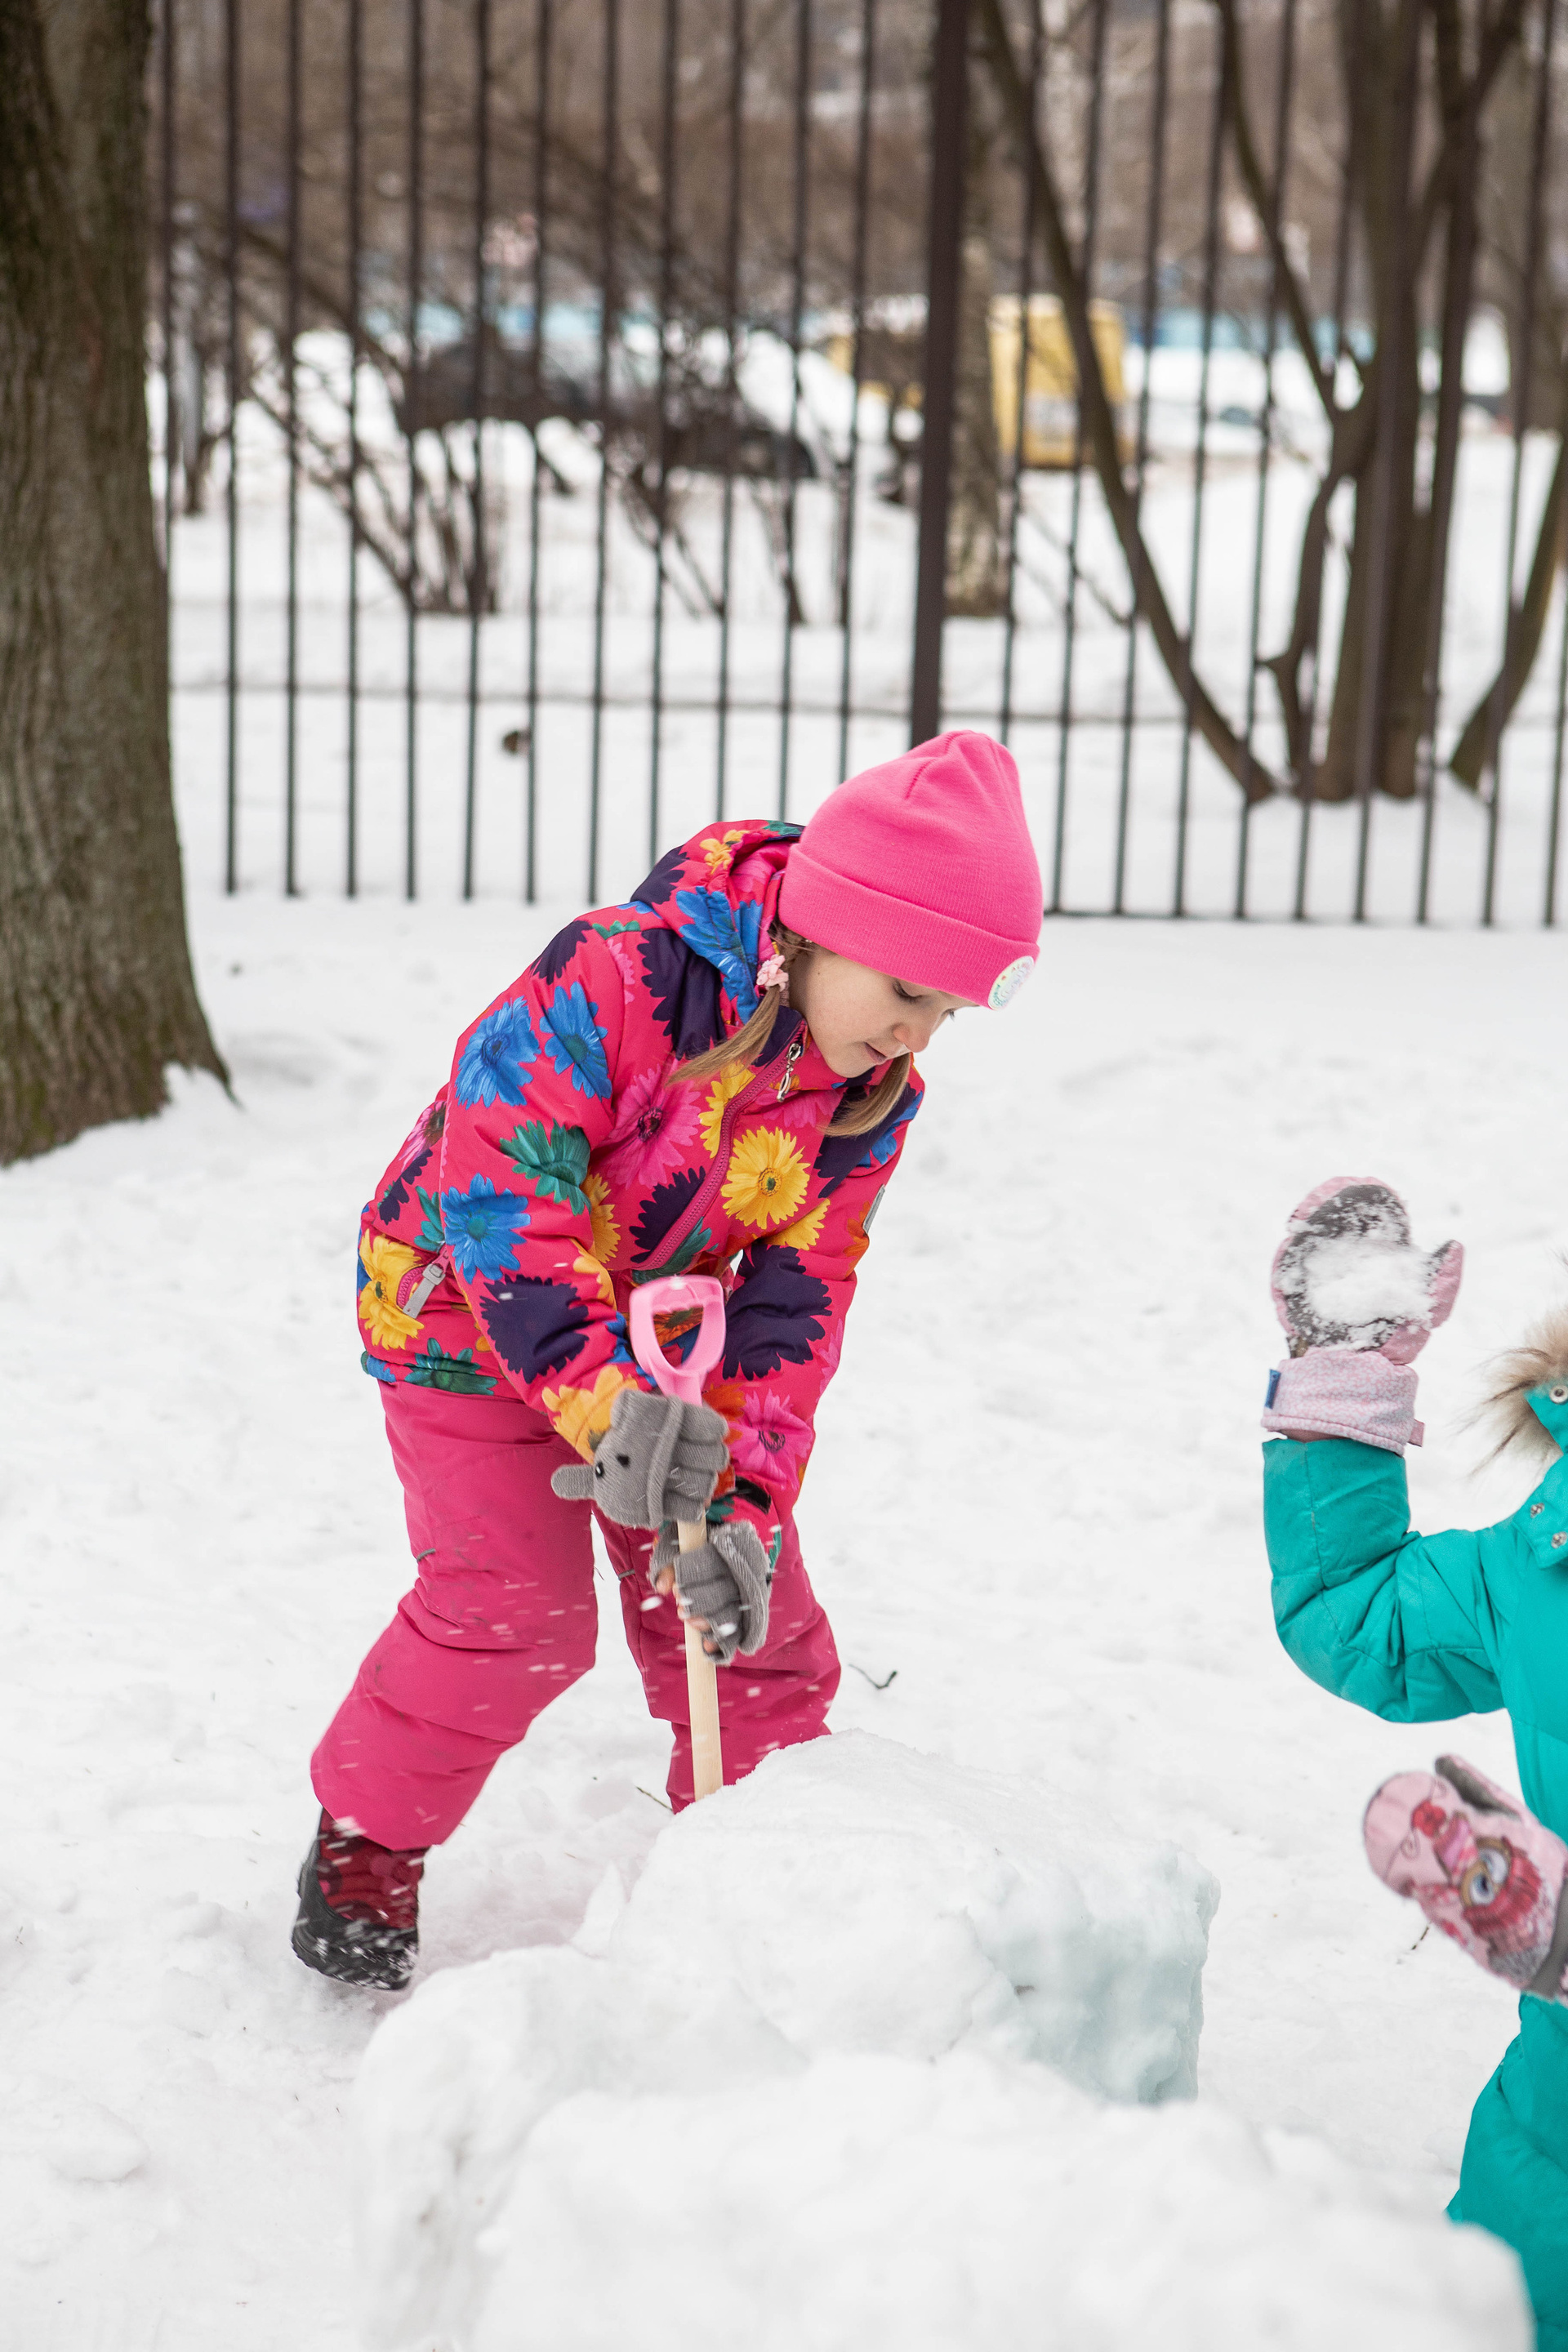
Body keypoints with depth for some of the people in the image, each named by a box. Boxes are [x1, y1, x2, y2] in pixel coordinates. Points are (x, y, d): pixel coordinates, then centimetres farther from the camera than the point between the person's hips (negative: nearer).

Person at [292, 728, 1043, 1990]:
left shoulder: (872, 1098, -12)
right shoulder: (611, 981, -33)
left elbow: (798, 1297, -13)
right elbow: (496, 1191, -37)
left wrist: (743, 1495, -26)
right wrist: (602, 1400, -46)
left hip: (670, 1344, 6)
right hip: (470, 1318, -5)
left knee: (747, 1603, 3)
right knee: (516, 1606, -14)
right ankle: (366, 1838, 10)